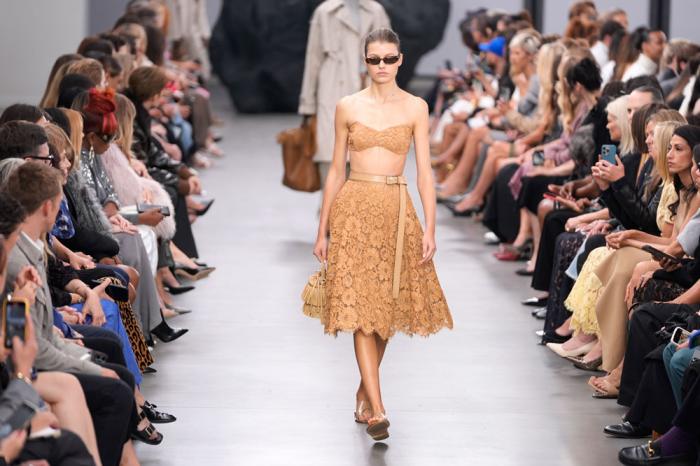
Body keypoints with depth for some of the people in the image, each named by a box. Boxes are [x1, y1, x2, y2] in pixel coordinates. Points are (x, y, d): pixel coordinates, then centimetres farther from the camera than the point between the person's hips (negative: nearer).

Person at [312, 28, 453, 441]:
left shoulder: (415, 108, 3)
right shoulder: (348, 107, 5)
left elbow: (425, 172, 1)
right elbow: (337, 170, 9)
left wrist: (430, 229, -6)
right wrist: (323, 230, 8)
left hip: (397, 210, 1)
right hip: (354, 209, -1)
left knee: (385, 308, 6)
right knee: (360, 308, -9)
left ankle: (365, 393, 26)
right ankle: (377, 410, -13)